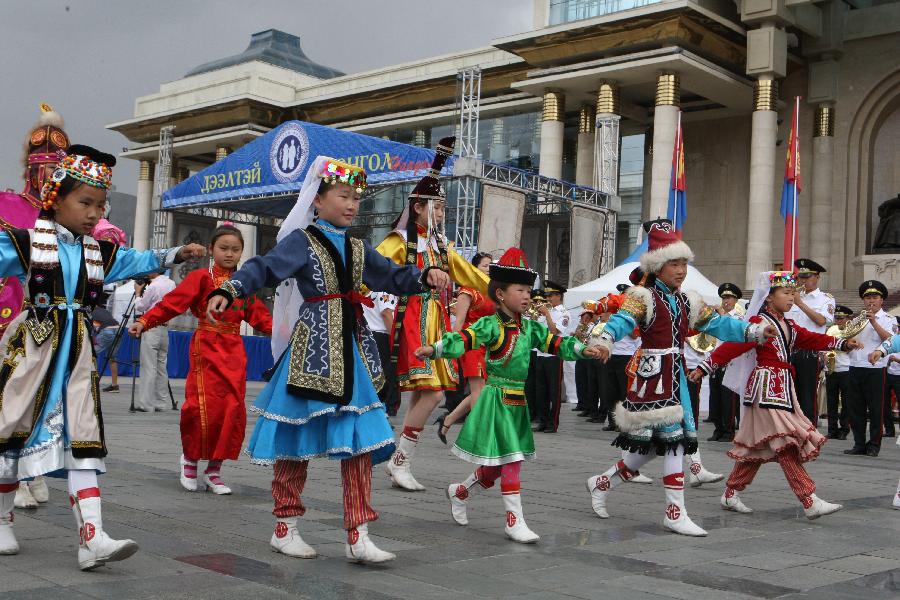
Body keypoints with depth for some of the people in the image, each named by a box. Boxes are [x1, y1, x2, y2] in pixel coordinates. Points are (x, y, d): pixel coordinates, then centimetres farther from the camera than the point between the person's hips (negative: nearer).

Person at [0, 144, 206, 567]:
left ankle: (92, 537, -11)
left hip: (76, 353, 4)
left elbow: (139, 262, 25)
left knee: (83, 439, -5)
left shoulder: (100, 254, 13)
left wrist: (175, 255, 17)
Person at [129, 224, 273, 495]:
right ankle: (190, 458, 15)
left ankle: (214, 471, 12)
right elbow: (172, 302, -11)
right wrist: (144, 321, -23)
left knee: (234, 409, 0)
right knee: (206, 407, -13)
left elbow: (260, 315, 16)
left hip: (235, 352, 5)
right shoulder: (200, 277, -1)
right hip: (207, 348, -5)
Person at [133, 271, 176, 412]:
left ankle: (146, 404, -6)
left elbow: (140, 308, -5)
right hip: (165, 328, 8)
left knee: (148, 368, -6)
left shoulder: (153, 286, -13)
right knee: (161, 367, 10)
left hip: (151, 328, -8)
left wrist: (138, 292, 8)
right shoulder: (172, 284, 9)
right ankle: (160, 403, 12)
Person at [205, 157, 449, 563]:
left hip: (352, 354, 6)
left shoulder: (357, 249, 15)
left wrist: (425, 276, -2)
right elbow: (263, 269, -17)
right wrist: (227, 292, -34)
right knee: (297, 439, 5)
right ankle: (285, 528, 20)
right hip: (311, 349, -6)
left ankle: (357, 536, 6)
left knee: (360, 440, 1)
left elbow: (393, 277, 18)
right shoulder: (301, 241, -5)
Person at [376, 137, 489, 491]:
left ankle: (401, 464, 12)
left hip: (436, 321, 7)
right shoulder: (401, 241, -4)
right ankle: (400, 461, -3)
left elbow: (469, 275, 24)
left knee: (422, 395, 5)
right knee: (432, 393, -14)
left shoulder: (439, 245, 18)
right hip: (413, 319, -7)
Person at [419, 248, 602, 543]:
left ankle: (460, 491, 37)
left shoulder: (530, 327, 11)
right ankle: (515, 521, 2)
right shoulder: (491, 325, -13)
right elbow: (464, 338, -26)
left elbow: (554, 342, 11)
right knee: (511, 460, -6)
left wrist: (582, 350, -2)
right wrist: (434, 349, -41)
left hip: (520, 402, 8)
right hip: (498, 399, -8)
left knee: (499, 461, 15)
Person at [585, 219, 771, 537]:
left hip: (675, 377, 8)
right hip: (653, 375, -8)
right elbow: (622, 320, -25)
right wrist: (606, 340, -45)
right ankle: (675, 513, -4)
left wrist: (753, 331, 4)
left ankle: (601, 483, 29)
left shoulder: (688, 301, 14)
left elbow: (717, 324, 15)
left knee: (649, 444, 11)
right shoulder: (643, 297, -9)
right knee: (673, 439, -11)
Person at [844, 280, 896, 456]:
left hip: (875, 368, -5)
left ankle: (874, 445, 7)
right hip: (855, 367, 5)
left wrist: (874, 322, -21)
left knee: (876, 409, -1)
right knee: (855, 409, 6)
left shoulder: (888, 320, 3)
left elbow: (890, 340, -16)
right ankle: (859, 444, 14)